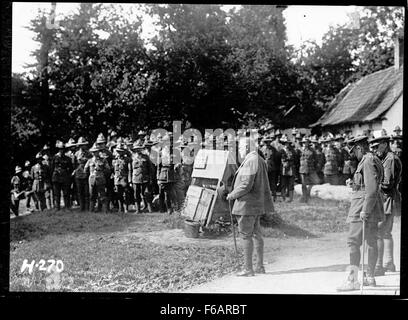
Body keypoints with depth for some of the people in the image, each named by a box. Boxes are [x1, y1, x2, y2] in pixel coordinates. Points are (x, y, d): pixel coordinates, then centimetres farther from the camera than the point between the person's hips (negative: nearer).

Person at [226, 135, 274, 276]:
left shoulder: (250, 161, -17)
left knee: (246, 235, -4)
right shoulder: (260, 160, 14)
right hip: (257, 203, 10)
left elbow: (246, 185, -22)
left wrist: (232, 195, -10)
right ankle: (260, 266, 20)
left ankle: (248, 269, -1)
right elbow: (263, 185, 18)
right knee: (256, 234, 14)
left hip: (247, 203, -10)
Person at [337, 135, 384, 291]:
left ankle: (352, 280, -12)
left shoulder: (368, 161, -15)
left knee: (353, 242, -11)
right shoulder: (375, 160, 16)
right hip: (373, 208, 11)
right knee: (371, 242, 14)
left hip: (364, 207, -11)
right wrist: (355, 183, 20)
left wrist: (365, 210, -24)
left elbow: (372, 189, -23)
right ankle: (370, 277, 23)